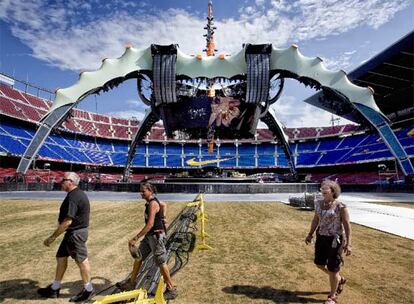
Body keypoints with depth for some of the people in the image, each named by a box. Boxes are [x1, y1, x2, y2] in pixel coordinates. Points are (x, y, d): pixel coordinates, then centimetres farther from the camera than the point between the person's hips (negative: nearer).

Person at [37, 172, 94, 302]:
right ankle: (54, 289, 31)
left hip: (75, 233, -10)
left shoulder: (73, 197, -23)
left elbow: (67, 221, -26)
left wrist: (52, 237, -19)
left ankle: (88, 289, 19)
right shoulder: (78, 194, 9)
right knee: (61, 257, 18)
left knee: (81, 260, 3)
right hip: (75, 231, 10)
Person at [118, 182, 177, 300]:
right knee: (138, 257, 17)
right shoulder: (151, 201, 6)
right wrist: (163, 217, 17)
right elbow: (164, 205, 26)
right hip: (149, 235, 10)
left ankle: (171, 290, 14)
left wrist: (135, 238, -29)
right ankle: (131, 283, 34)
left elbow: (150, 224, -28)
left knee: (161, 263, 0)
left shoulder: (152, 203, -21)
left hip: (157, 235, -10)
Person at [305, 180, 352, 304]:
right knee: (319, 263, 17)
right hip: (321, 237, 7)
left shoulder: (340, 206, -16)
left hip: (335, 239, -7)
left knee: (332, 269, 4)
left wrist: (348, 243, -16)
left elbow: (347, 225, -14)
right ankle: (340, 280, 44)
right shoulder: (319, 203, 1)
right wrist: (310, 234, 13)